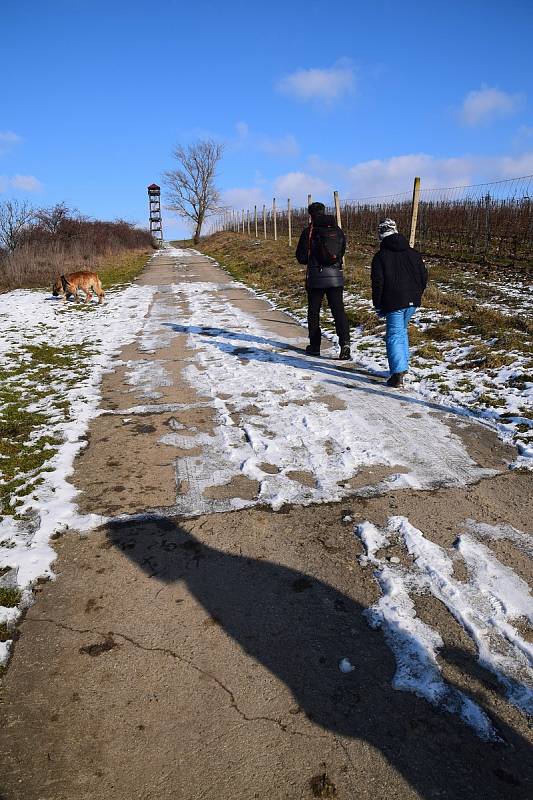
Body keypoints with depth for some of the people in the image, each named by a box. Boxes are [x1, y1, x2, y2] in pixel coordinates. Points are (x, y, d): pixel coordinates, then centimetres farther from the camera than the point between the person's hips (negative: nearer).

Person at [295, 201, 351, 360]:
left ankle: (314, 346, 16)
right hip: (336, 276, 3)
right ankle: (345, 342, -15)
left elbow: (301, 257, -3)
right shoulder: (338, 231, 8)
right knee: (338, 310, 2)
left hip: (316, 277, -3)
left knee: (313, 312, 10)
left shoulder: (309, 231, -5)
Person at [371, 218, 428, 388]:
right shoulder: (413, 253, 10)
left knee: (394, 335, -3)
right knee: (402, 330, 23)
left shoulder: (380, 256, -6)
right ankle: (403, 366, 29)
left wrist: (378, 305, 0)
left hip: (394, 303, -5)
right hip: (412, 302, 6)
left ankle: (398, 373, -14)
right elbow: (424, 276, 12)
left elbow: (378, 283, -8)